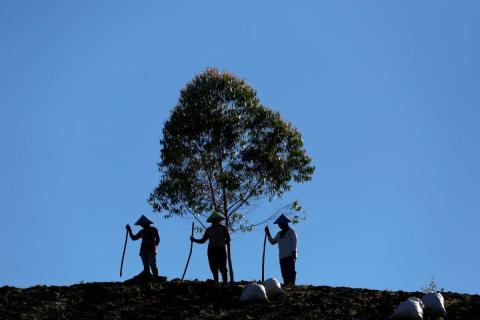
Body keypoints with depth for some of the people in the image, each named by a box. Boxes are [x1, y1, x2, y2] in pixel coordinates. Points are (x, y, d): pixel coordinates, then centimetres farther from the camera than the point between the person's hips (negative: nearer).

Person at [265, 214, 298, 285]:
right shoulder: (279, 234, 23)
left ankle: (292, 285, -21)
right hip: (282, 256, 6)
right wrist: (268, 234, 14)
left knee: (291, 271, -14)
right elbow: (273, 242, 22)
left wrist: (293, 252, -14)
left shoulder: (291, 231, 5)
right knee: (284, 273, -3)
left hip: (290, 255, -6)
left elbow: (294, 242, -4)